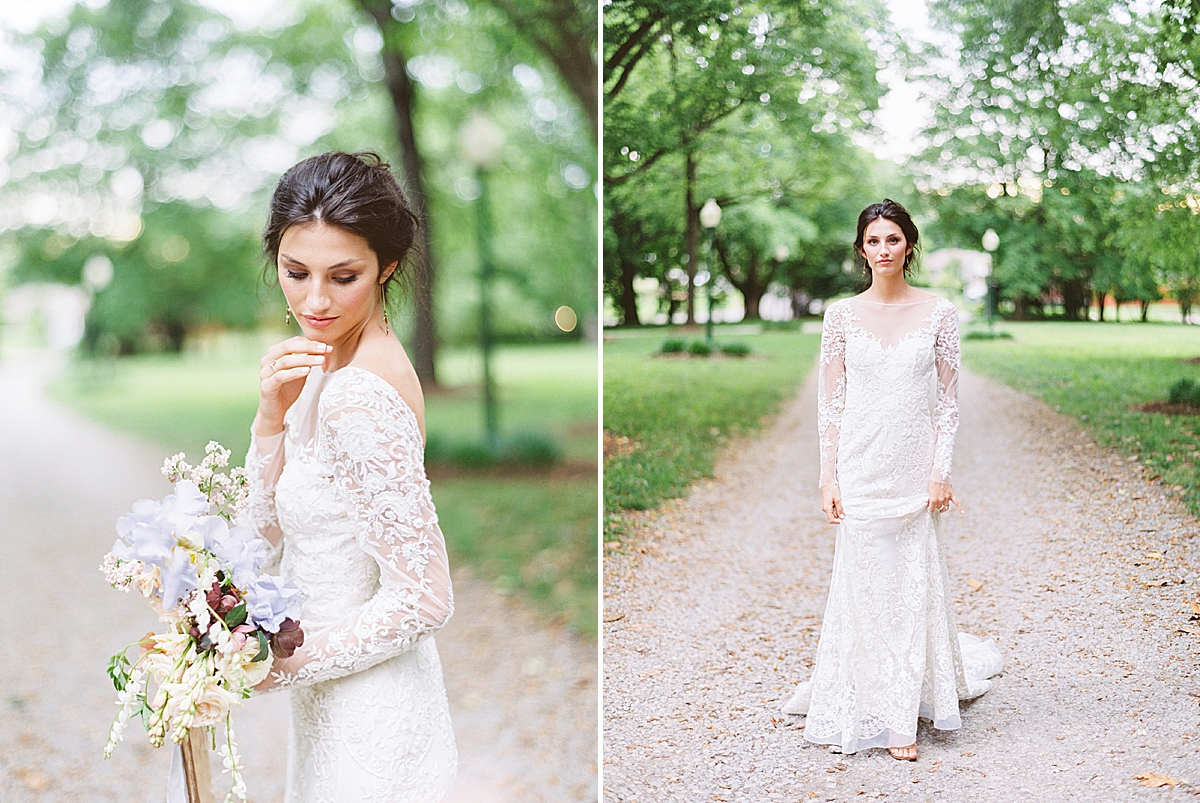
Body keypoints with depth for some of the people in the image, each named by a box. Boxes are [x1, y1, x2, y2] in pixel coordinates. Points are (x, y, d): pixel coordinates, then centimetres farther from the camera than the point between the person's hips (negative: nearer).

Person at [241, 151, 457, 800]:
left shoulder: (360, 401, -27)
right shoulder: (329, 364, 0)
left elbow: (424, 598, -26)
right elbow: (271, 527, 1)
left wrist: (279, 665, -19)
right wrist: (272, 413, -14)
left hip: (366, 715, -9)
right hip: (337, 692, 9)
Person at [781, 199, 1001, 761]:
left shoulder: (939, 313, 2)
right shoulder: (842, 315, 2)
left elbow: (947, 400, 3)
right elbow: (830, 402, 3)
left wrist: (940, 472, -6)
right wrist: (828, 477, -2)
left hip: (915, 468, 0)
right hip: (861, 466, 0)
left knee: (914, 584, 3)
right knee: (868, 583, 4)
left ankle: (904, 712, 17)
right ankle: (884, 711, 17)